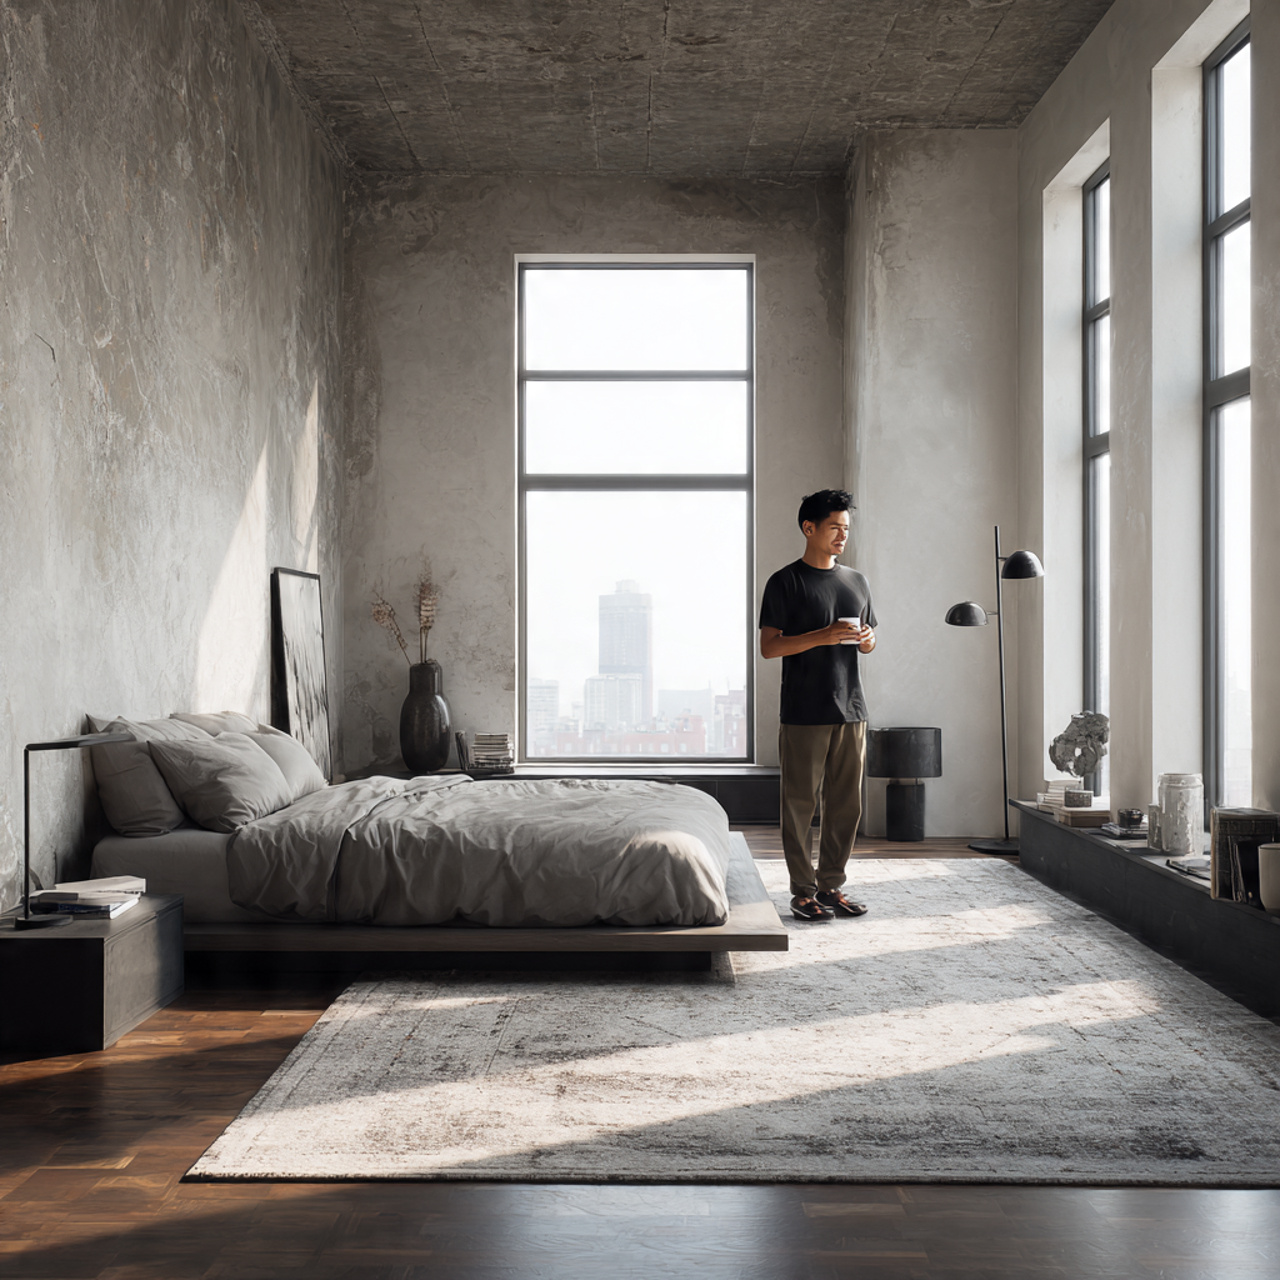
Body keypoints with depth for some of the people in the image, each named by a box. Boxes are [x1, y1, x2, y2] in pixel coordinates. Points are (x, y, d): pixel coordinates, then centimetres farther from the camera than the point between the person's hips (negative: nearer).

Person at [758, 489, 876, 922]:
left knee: (847, 804, 7)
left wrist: (867, 639, -1)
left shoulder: (856, 581, 15)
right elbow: (768, 646, -7)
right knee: (800, 803, -1)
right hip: (804, 712, -5)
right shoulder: (786, 582, -3)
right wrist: (822, 636, -19)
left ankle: (831, 886, 17)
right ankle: (803, 891, 7)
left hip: (850, 710, 6)